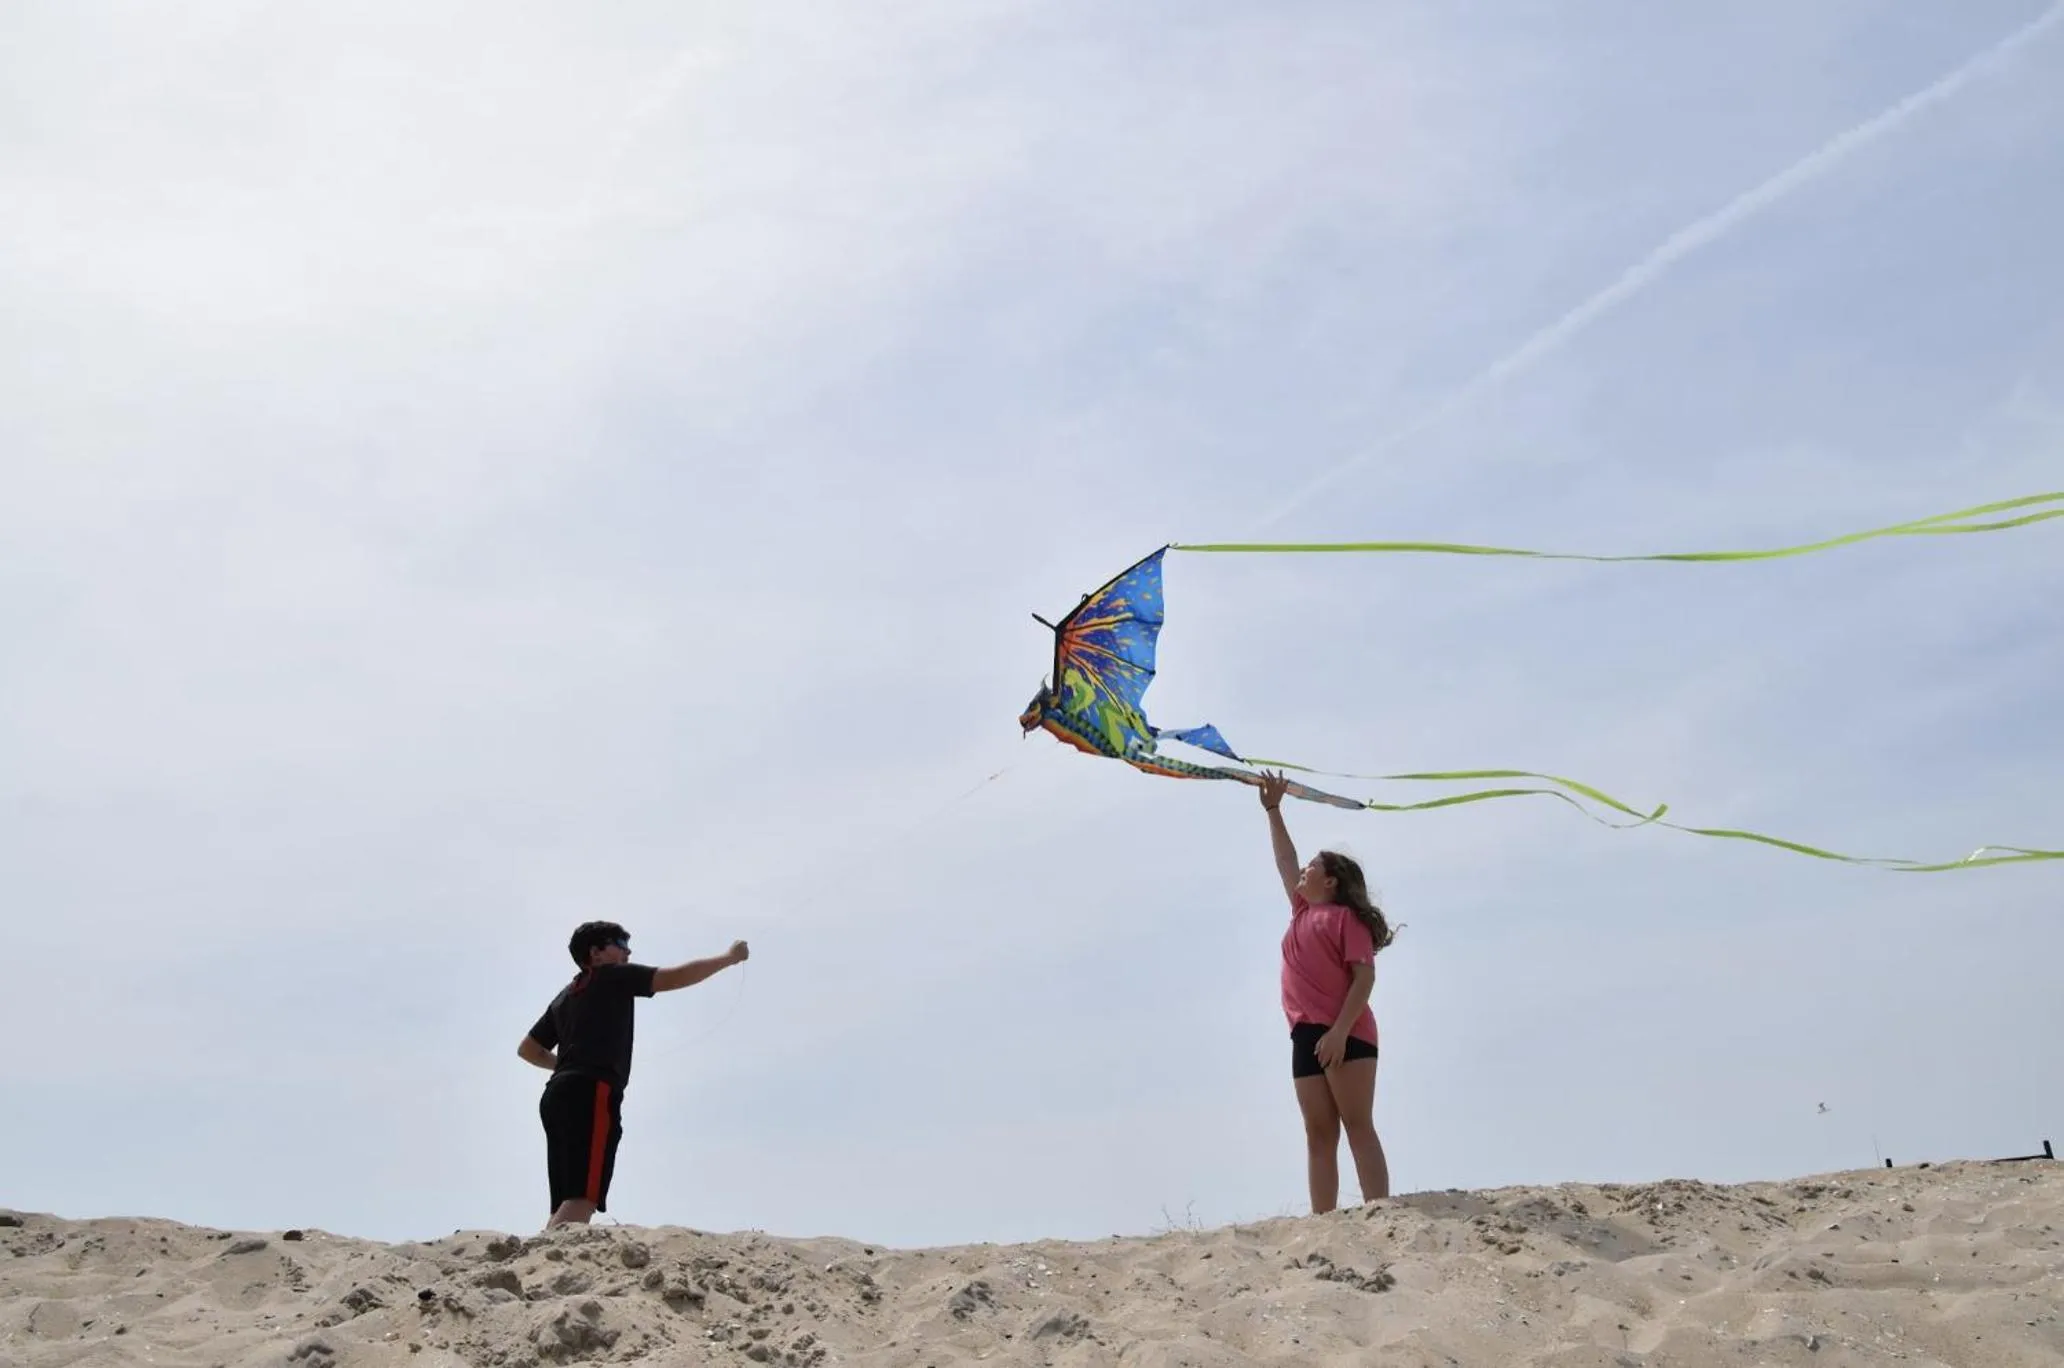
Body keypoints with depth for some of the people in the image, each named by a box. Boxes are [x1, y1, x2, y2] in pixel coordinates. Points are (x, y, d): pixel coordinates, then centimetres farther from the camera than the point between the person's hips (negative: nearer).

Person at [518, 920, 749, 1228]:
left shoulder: (566, 996, 28)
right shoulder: (612, 976, 6)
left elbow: (528, 1049, 32)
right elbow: (677, 977, -1)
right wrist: (729, 958, 9)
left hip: (558, 1095, 9)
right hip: (591, 1093, -9)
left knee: (568, 1205, 4)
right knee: (583, 1199, -20)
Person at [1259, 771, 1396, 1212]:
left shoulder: (1346, 916, 2)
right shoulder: (1302, 912, 21)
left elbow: (1365, 976, -8)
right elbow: (1284, 861, 33)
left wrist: (1341, 1030, -20)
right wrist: (1273, 810, 35)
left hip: (1344, 1034, -7)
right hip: (1307, 1036, 7)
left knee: (1358, 1126, -12)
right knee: (1319, 1134, 0)